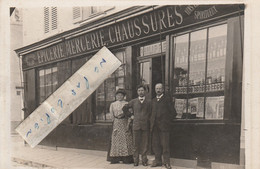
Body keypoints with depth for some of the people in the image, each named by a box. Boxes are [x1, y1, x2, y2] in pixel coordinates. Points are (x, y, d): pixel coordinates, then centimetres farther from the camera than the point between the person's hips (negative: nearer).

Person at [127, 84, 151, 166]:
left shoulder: (149, 102, 5)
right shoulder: (133, 101, 7)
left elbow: (150, 113, 10)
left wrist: (149, 120, 1)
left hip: (145, 125, 0)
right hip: (136, 125, 0)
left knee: (145, 144, 2)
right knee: (136, 144, 3)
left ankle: (144, 160, 11)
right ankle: (136, 160, 10)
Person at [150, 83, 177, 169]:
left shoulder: (167, 99, 2)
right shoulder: (153, 100, 18)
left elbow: (173, 113, 1)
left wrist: (166, 120, -1)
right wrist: (152, 122, 11)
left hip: (163, 126, -5)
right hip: (154, 126, 5)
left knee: (165, 144, -5)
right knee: (155, 144, 5)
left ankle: (166, 162, 2)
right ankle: (158, 160, 14)